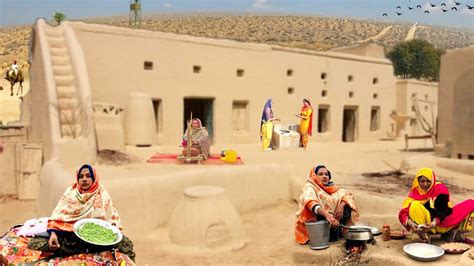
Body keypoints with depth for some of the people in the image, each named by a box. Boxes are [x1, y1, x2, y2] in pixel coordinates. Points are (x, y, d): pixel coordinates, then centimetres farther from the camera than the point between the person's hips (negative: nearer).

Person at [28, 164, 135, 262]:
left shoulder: (102, 195, 6)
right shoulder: (70, 192, 6)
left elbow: (111, 217, 5)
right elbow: (58, 216, 0)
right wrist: (53, 233, -17)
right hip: (68, 236, 2)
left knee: (126, 244, -27)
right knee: (34, 242, -24)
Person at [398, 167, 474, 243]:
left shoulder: (440, 188, -7)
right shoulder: (415, 193, -8)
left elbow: (443, 210, -16)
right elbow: (403, 212, -17)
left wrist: (434, 223, -33)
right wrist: (410, 223, -37)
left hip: (443, 221, 1)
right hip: (426, 223, -1)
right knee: (415, 205, -29)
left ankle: (454, 233, -19)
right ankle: (423, 234, -28)